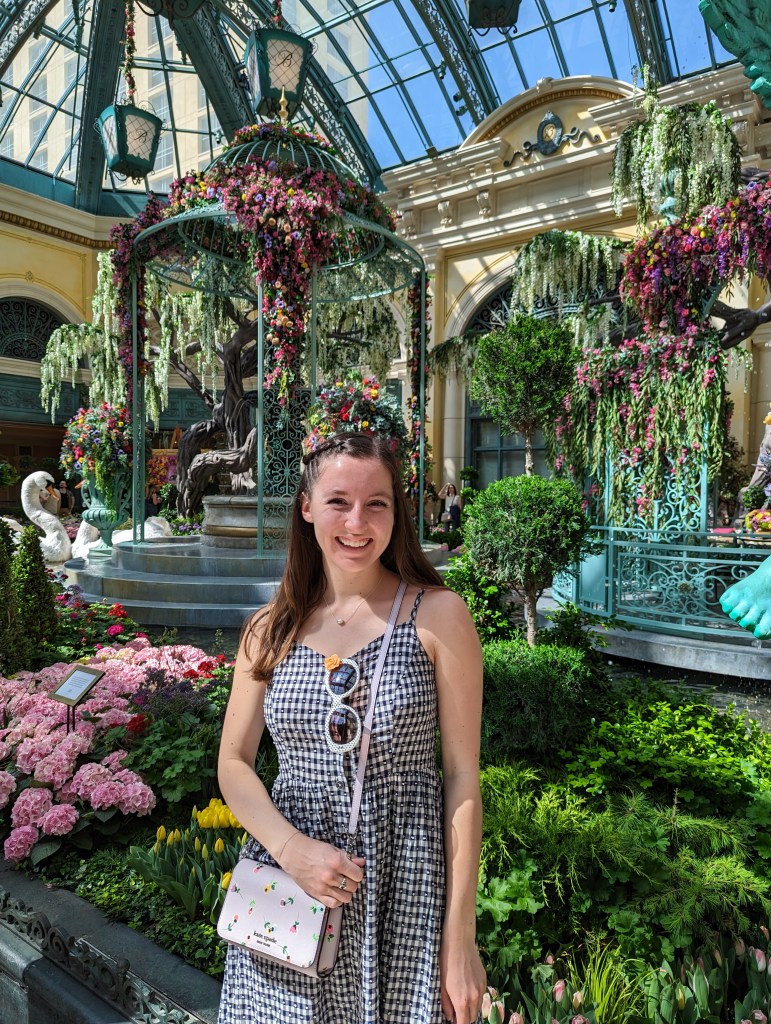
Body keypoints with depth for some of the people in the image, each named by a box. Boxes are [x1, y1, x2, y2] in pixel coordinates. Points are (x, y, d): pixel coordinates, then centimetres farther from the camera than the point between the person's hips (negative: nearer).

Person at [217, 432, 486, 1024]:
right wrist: (291, 848, -12)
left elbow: (462, 776, -8)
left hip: (403, 887, -2)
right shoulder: (272, 629, 1)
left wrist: (460, 936, -8)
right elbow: (234, 764, 4)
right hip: (289, 874, 3)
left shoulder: (438, 615, -9)